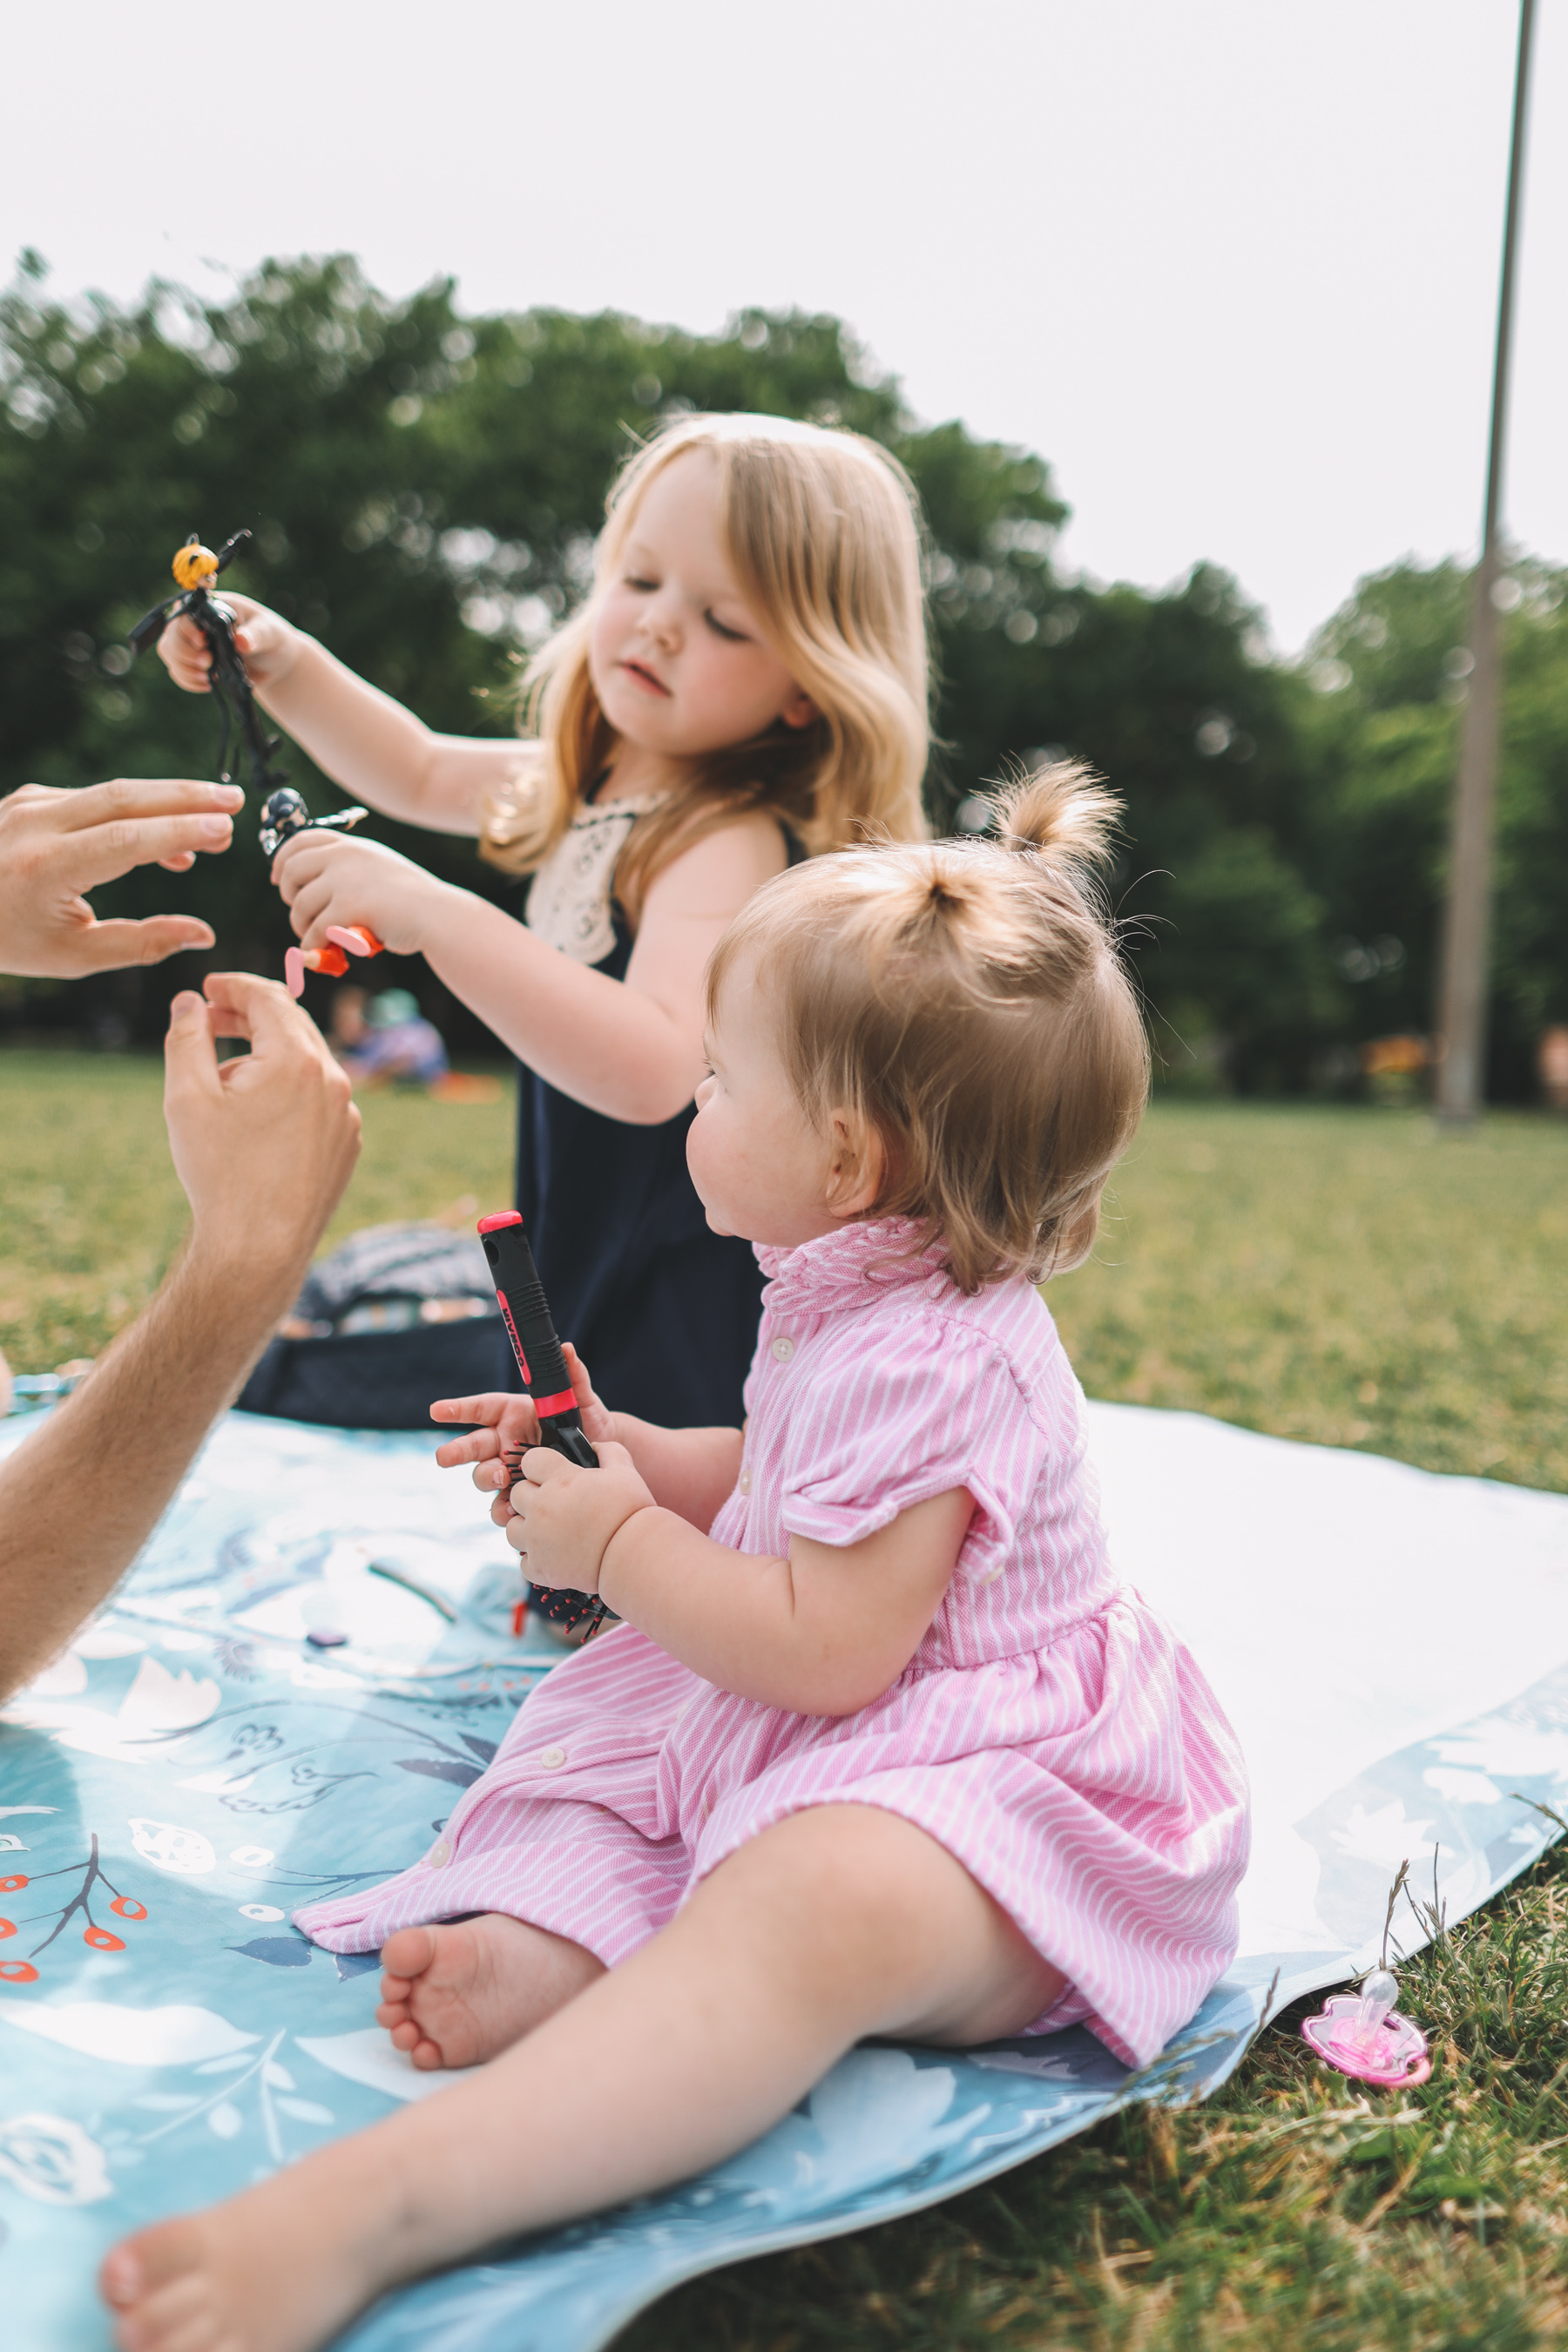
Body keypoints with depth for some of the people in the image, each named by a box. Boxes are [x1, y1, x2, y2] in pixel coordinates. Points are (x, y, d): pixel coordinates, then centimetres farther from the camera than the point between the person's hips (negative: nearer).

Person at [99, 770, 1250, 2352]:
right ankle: (554, 1940, -22)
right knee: (584, 1732, 10)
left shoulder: (926, 1362, -25)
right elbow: (784, 1483, 26)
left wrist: (619, 1542, -16)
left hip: (980, 1761, -12)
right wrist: (624, 1451, 11)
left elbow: (826, 1645, -27)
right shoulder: (854, 1305, 9)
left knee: (816, 1899, -41)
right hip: (822, 1724, 12)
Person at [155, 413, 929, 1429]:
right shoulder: (592, 782, 5)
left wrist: (434, 915, -41)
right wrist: (285, 663, 10)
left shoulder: (733, 840, -23)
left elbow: (653, 1067, -39)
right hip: (581, 1270, 9)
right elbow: (420, 774, 24)